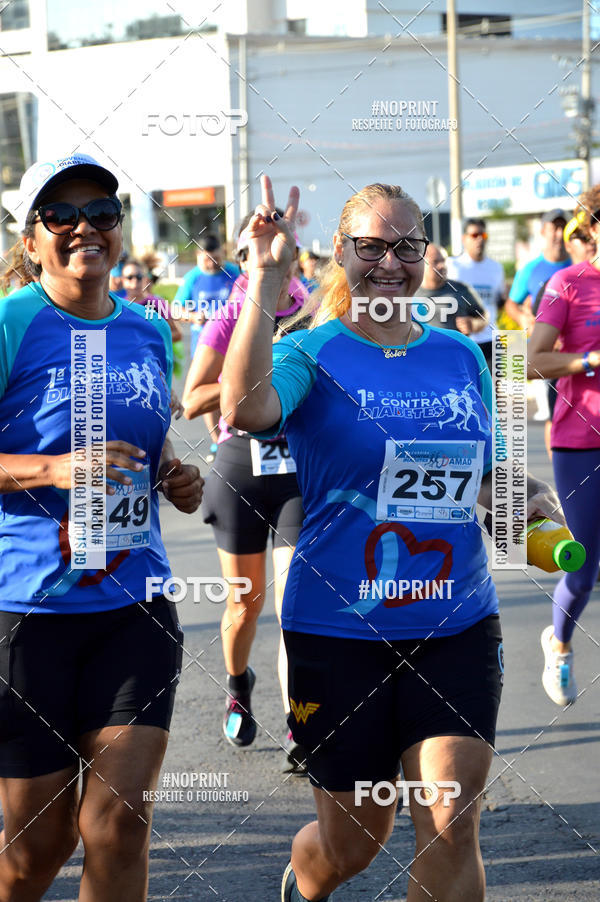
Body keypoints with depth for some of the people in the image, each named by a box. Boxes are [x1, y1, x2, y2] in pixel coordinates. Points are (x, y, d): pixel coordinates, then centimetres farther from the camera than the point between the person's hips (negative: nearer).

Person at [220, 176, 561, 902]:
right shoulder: (312, 354, -5)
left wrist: (526, 497, -2)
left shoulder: (462, 358, 9)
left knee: (451, 828, -10)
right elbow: (244, 409, -29)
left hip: (456, 628, 3)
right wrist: (266, 277, -31)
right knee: (352, 842, 10)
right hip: (339, 631, -3)